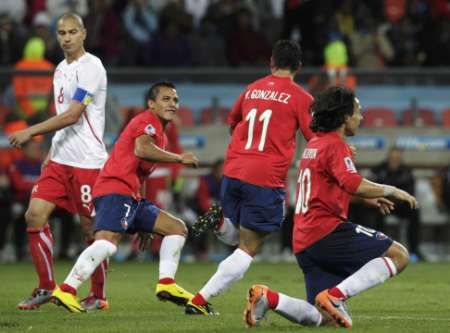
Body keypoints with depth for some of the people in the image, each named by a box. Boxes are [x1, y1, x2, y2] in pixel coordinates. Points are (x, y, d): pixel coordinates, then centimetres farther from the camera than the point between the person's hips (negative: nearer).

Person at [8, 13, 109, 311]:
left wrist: (31, 132, -19)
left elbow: (73, 115, -18)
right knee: (35, 215, -3)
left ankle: (99, 296, 10)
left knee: (91, 228, -2)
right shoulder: (61, 70, 15)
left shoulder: (91, 67, -11)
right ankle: (46, 288, 6)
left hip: (87, 161, -8)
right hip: (60, 160, 8)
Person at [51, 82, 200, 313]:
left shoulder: (159, 135, 28)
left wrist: (143, 227, 30)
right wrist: (179, 158, -17)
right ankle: (66, 291, -34)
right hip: (115, 190, -10)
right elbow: (141, 149, -24)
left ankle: (166, 284, 2)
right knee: (107, 242, -29)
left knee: (177, 228, 11)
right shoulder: (148, 121, -1)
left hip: (131, 197, 10)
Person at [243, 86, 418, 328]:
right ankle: (335, 295, -19)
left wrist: (367, 199, 31)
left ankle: (268, 298, -9)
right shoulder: (335, 145, -7)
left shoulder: (314, 144, 22)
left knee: (328, 318, 7)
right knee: (398, 255, -8)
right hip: (327, 231, -9)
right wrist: (391, 191, -10)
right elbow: (354, 185, -24)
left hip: (304, 242, 9)